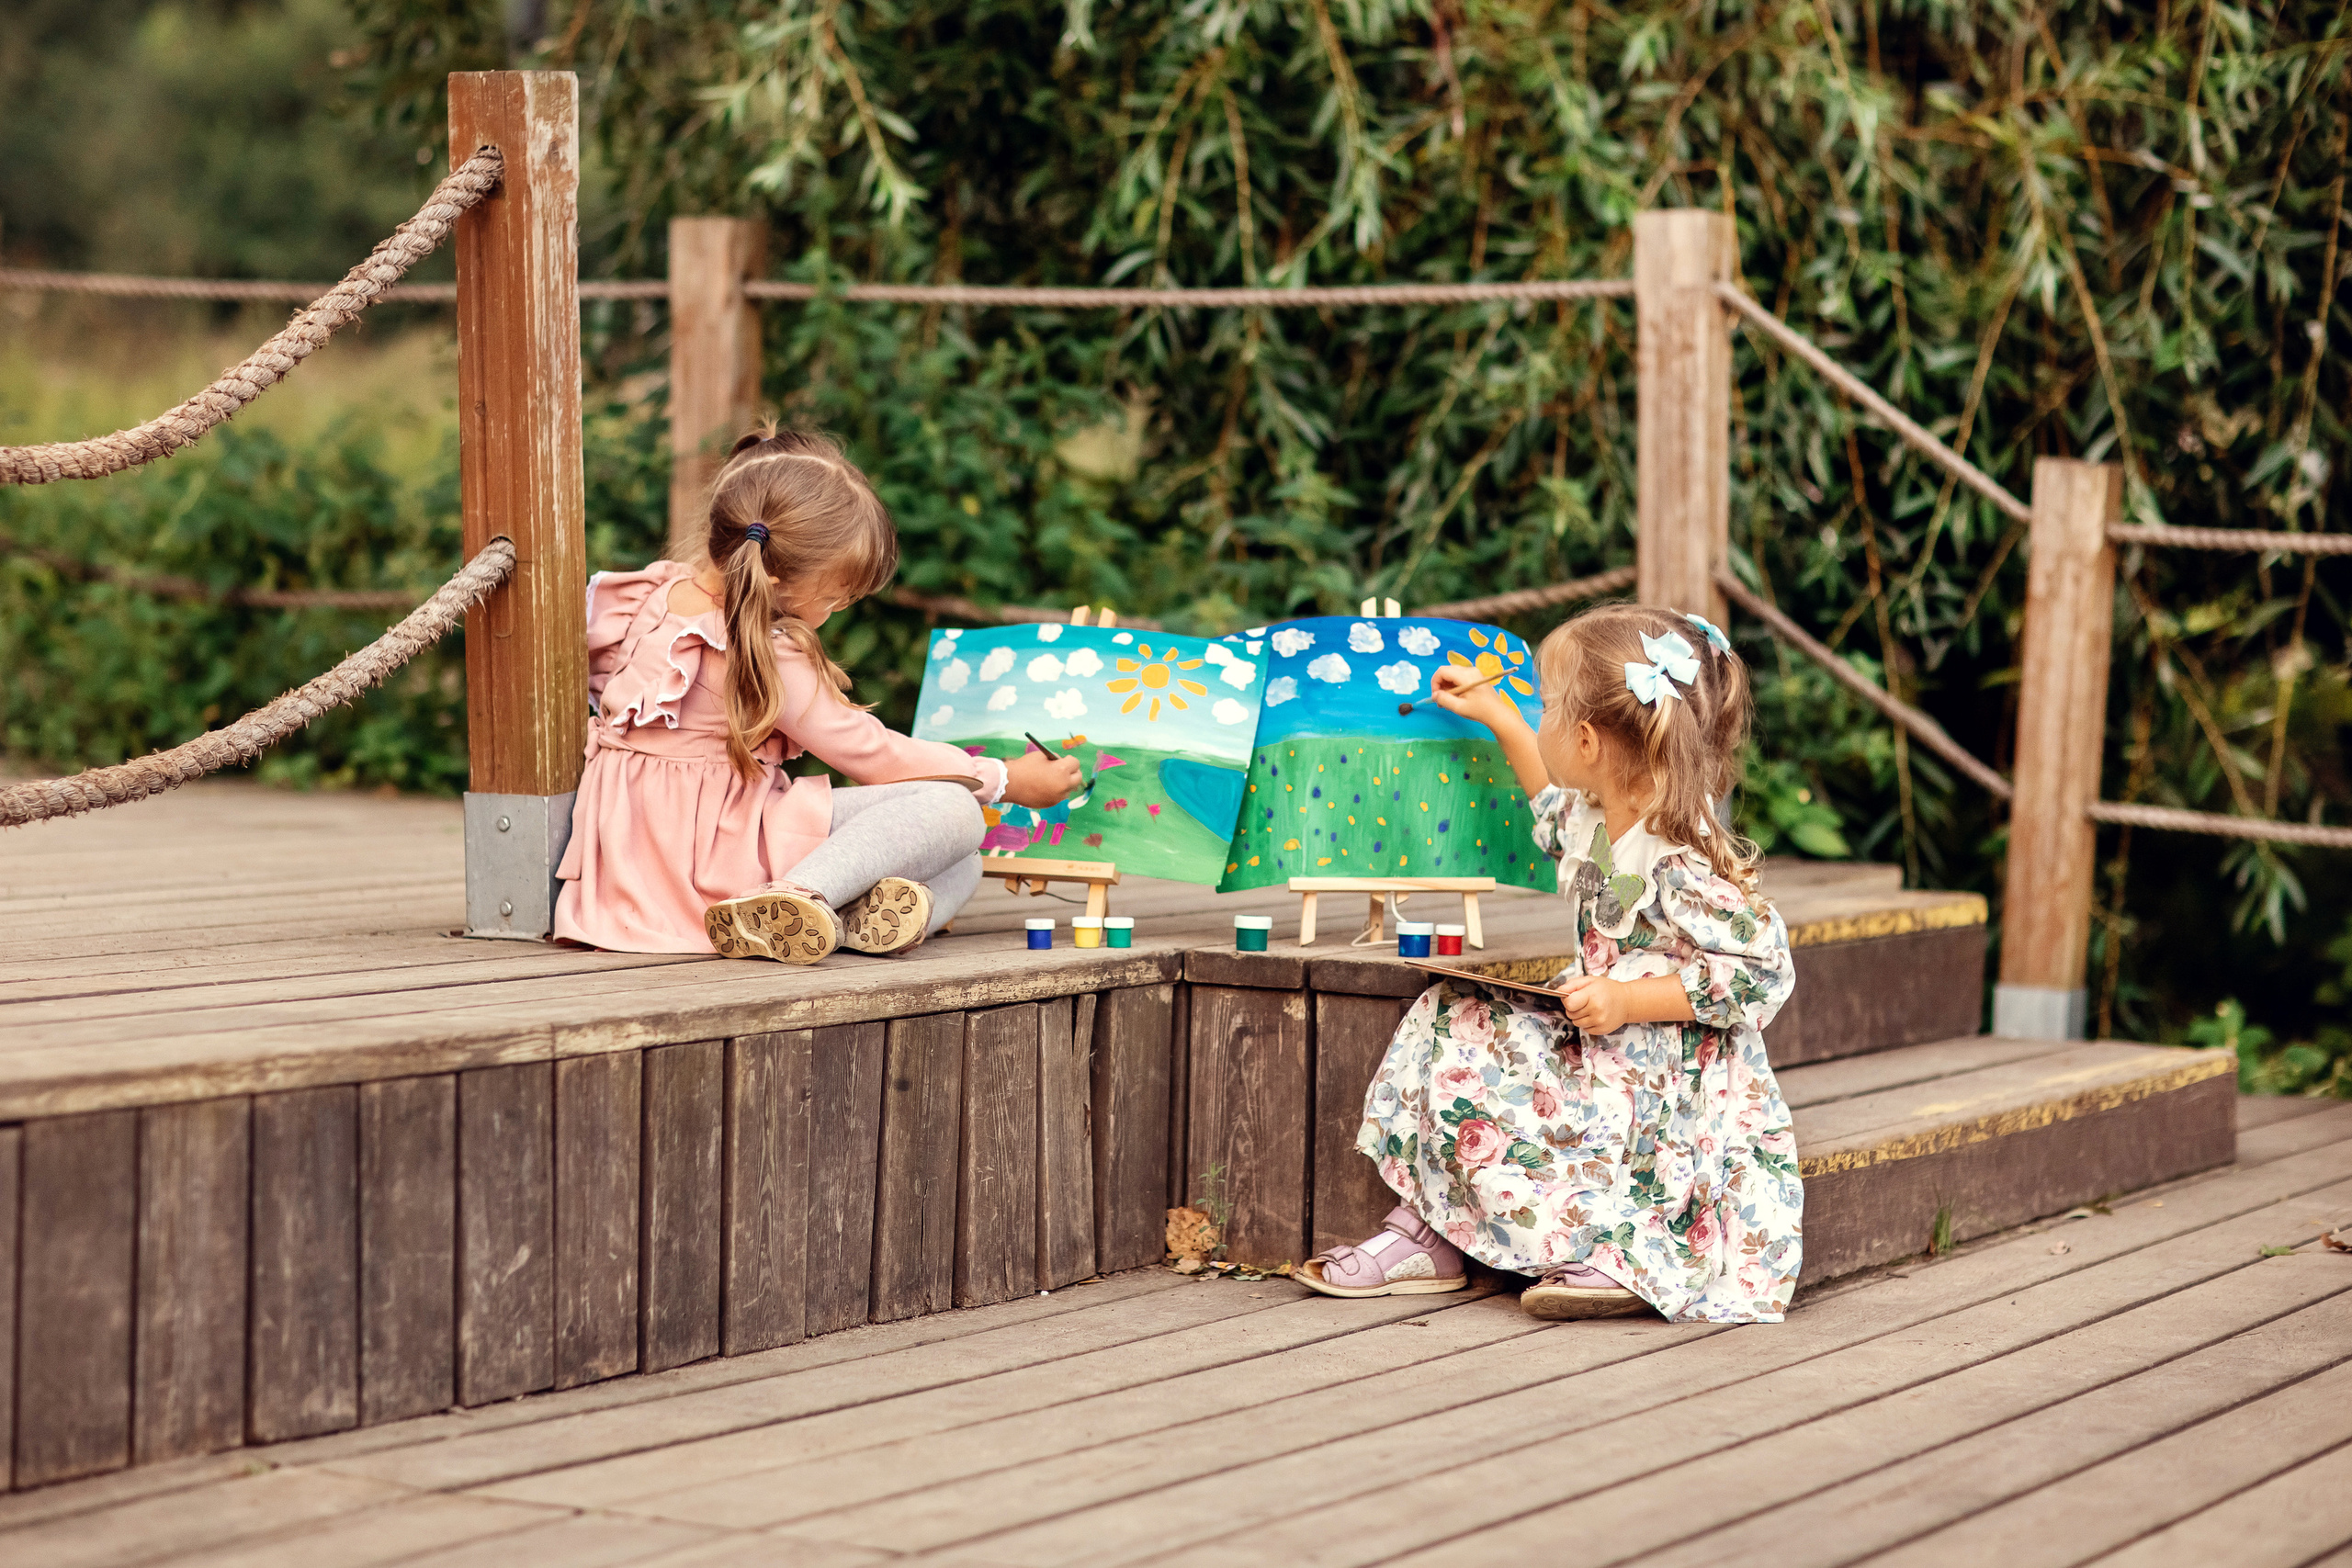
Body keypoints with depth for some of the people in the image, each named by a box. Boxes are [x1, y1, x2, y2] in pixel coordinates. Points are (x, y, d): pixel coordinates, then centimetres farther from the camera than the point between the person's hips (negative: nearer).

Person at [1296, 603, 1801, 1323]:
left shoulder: (1684, 865, -25)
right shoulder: (1599, 818, 4)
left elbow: (1761, 972, -25)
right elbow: (1559, 810, 31)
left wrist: (1630, 1001, -28)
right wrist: (1499, 718, 31)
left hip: (1676, 1075, -10)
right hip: (1611, 1048, 10)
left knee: (1481, 1088, -25)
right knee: (1450, 1019, 4)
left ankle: (1624, 1253, -18)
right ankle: (1425, 1235, 0)